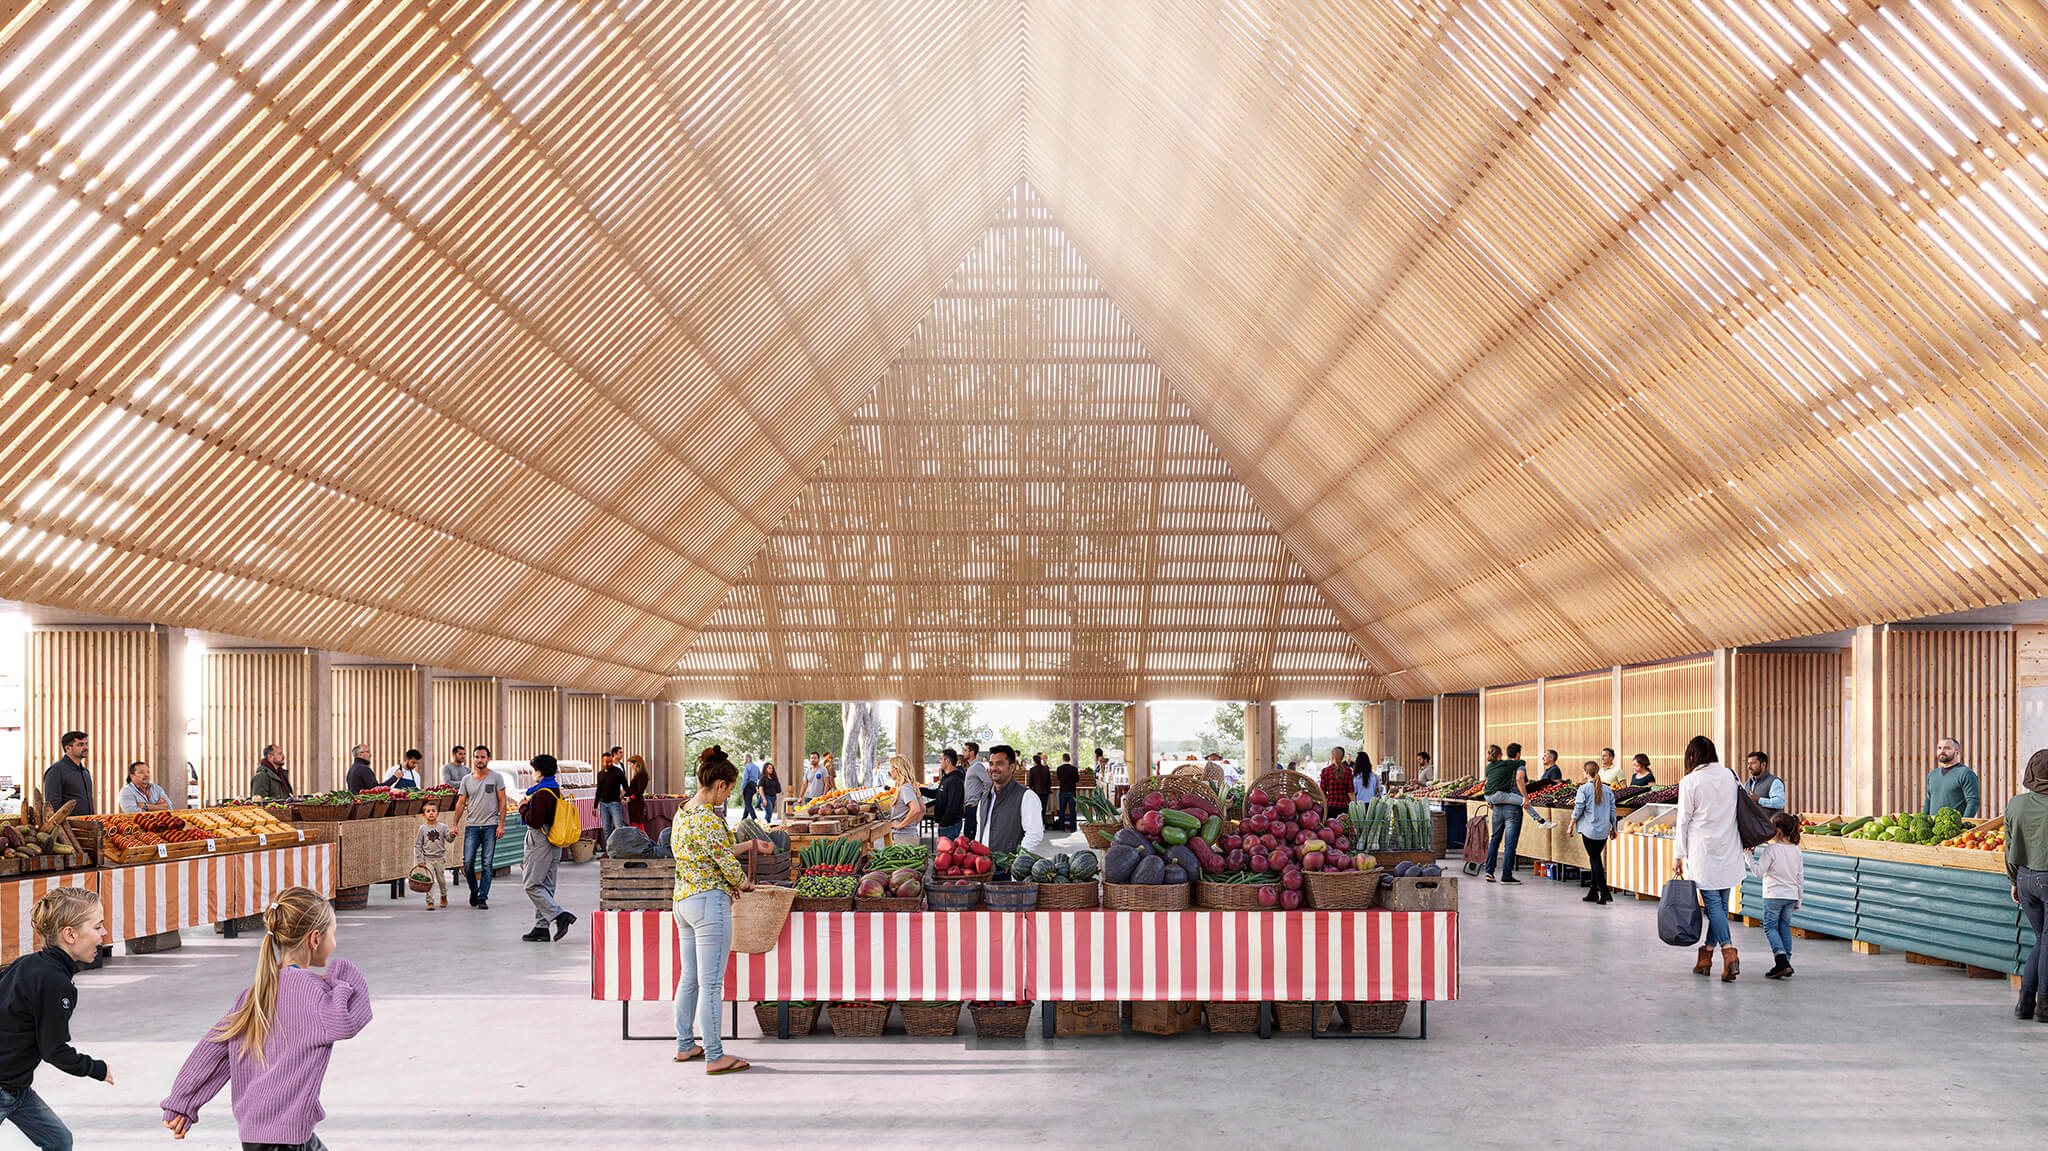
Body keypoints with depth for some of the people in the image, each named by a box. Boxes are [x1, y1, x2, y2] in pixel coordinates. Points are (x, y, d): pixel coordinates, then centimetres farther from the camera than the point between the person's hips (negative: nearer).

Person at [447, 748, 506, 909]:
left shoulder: (496, 778, 2)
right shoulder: (467, 779, 9)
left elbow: (502, 802, 0)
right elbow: (461, 803, 11)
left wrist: (501, 825, -7)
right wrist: (454, 825, 4)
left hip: (490, 826, -2)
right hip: (471, 826, 2)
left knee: (487, 864, -2)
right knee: (468, 862, -5)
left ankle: (482, 897, 4)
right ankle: (474, 890, 19)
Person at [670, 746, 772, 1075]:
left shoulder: (683, 813, 10)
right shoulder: (709, 818, -19)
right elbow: (726, 863, -16)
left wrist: (751, 844, 21)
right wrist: (745, 884, 4)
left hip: (683, 900, 10)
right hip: (710, 902, -10)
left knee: (689, 978, 18)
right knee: (711, 984, -4)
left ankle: (685, 1045, 26)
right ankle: (714, 1057, 0)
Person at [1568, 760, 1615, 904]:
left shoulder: (1584, 789, -9)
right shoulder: (1608, 789, 6)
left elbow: (1578, 809, -8)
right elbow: (1612, 810, 10)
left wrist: (1571, 825, 3)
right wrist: (1613, 828, 20)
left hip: (1589, 830, -5)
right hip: (1604, 830, 5)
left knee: (1594, 859, -2)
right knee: (1596, 858, 14)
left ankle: (1605, 893, -11)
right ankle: (1593, 893, 17)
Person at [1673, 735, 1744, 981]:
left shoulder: (1690, 782, -9)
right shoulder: (1729, 776, 4)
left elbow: (1684, 822, -5)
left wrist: (1680, 856, 1)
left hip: (1703, 852, -5)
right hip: (1729, 850, 5)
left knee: (1712, 903, -3)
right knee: (1721, 903, 10)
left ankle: (1729, 953, -17)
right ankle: (1705, 956, 16)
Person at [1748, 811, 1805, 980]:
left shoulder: (1771, 849, -14)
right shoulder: (1796, 850, 7)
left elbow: (1758, 871, -17)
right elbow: (1800, 877, 12)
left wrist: (1749, 856, -7)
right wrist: (1798, 899, 19)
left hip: (1774, 895, -6)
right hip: (1791, 895, 6)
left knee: (1770, 928, 1)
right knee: (1785, 927, 15)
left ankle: (1781, 959, -18)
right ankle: (1786, 962, 13)